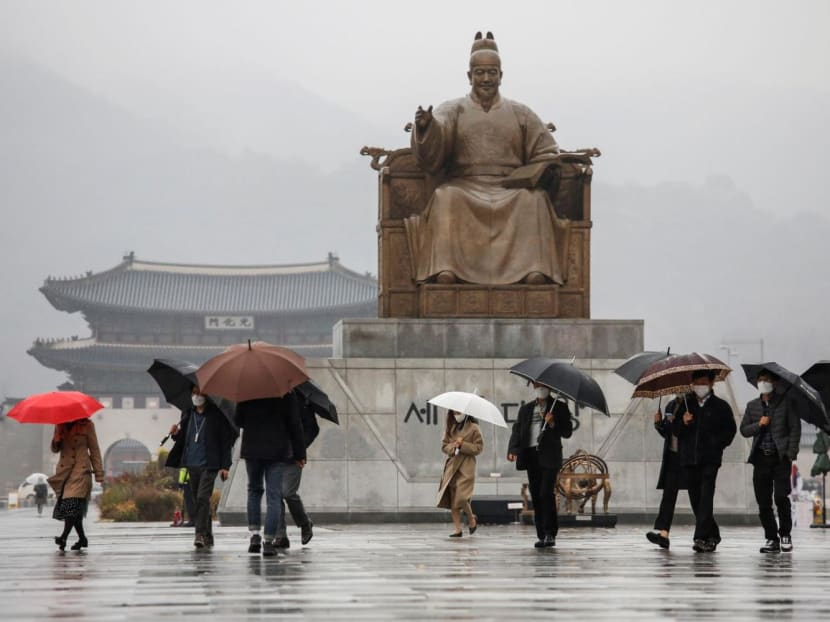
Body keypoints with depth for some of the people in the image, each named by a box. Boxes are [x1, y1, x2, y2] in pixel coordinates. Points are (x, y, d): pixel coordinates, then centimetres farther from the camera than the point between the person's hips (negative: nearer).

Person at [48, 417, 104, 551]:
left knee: (73, 504, -18)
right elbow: (55, 449, 14)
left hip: (81, 470, -4)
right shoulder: (60, 426, 13)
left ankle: (64, 537, -28)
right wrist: (57, 440, -9)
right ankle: (82, 539, 13)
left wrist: (99, 474, 1)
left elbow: (94, 450, 5)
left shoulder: (86, 425, 3)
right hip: (64, 469, 4)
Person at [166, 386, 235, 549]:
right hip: (191, 463, 6)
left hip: (209, 464, -6)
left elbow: (226, 441, -2)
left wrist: (225, 466, -7)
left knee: (202, 498, -17)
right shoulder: (188, 414, 13)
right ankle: (208, 537, 16)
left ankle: (201, 534, -21)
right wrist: (176, 434, -4)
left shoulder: (216, 415, -2)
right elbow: (183, 439, 20)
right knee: (197, 501, 8)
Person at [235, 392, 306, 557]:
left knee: (254, 490, 19)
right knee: (274, 496, 0)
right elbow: (295, 426, -4)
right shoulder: (287, 395, -4)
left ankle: (254, 534, 6)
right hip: (278, 451, -1)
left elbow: (238, 421, 5)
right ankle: (268, 541, -7)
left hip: (252, 450, 1)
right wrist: (299, 454, 3)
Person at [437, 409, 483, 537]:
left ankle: (472, 520, 13)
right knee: (452, 499, -2)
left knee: (461, 498, -15)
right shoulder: (450, 428, 14)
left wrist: (463, 445, -13)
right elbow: (444, 446, 13)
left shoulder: (474, 428, 0)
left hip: (466, 467, -5)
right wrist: (453, 446, -8)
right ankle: (458, 529, 3)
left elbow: (478, 448, -3)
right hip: (452, 465, 5)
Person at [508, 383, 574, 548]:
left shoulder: (559, 406, 8)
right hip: (531, 455, 4)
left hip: (549, 455, -4)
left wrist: (553, 424, -14)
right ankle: (542, 536, 6)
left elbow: (567, 432, 4)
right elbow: (517, 430, 10)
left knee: (546, 493, -14)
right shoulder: (526, 409, 18)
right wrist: (513, 450, -7)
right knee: (536, 496, 2)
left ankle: (550, 534, -12)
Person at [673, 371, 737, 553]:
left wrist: (718, 443, -4)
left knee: (706, 496, -15)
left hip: (710, 458, -4)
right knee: (695, 498, 6)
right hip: (689, 458, 4)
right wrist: (683, 423, -8)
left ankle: (701, 537, -21)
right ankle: (712, 536, 20)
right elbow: (675, 430, 12)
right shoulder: (685, 405, 14)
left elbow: (731, 430, 8)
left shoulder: (720, 406, 6)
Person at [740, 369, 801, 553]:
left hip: (781, 457, -4)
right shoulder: (752, 406, 15)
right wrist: (759, 424, -6)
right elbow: (743, 430, 13)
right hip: (761, 458, 4)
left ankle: (785, 534, 4)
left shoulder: (785, 403, 3)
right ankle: (771, 539, 8)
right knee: (763, 501, 1)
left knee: (781, 497, -12)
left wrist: (791, 453, -8)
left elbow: (795, 428, 1)